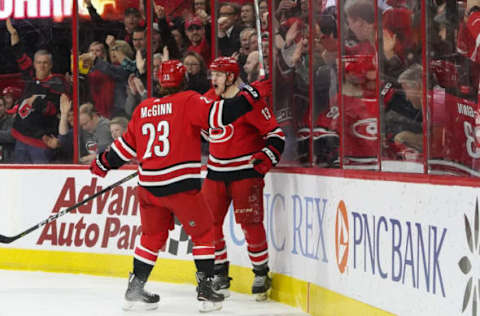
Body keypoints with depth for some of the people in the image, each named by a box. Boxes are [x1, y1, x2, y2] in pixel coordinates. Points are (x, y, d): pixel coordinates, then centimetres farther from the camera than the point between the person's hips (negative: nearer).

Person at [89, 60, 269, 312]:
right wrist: (250, 96, -10)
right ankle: (205, 290, 3)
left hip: (148, 186, 5)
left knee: (152, 235, 20)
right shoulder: (189, 101, -4)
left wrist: (103, 163, 32)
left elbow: (127, 145, 17)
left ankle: (134, 290, 21)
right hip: (180, 186, -5)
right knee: (202, 233, 9)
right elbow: (218, 115, -16)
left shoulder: (143, 109, 11)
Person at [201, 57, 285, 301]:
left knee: (250, 222, -11)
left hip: (245, 170, -7)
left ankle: (261, 274, 3)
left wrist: (264, 159, -25)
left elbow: (276, 134, -15)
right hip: (216, 171, 7)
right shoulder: (210, 98, 6)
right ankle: (219, 273, 17)